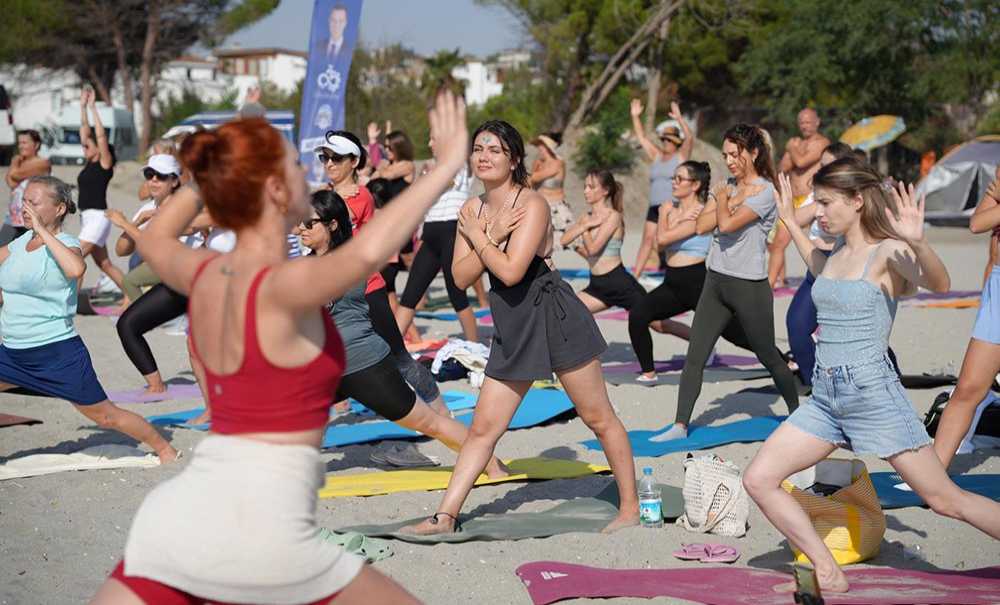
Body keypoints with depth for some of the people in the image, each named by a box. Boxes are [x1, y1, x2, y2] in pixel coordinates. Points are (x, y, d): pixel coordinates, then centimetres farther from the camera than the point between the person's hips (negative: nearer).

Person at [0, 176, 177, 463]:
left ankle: (165, 449, 19)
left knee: (106, 416, 2)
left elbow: (76, 269, -37)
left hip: (58, 353, -7)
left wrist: (42, 230, -31)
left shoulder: (65, 244, -13)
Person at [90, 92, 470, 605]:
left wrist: (215, 172, 31)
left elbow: (153, 240, 32)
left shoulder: (204, 274, 7)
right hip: (257, 530, -6)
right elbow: (364, 254, -36)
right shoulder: (282, 286, -14)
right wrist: (445, 167, -27)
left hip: (175, 516, 7)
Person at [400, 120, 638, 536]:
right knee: (483, 428, 7)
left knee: (598, 418, 5)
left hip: (556, 318, -6)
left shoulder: (532, 205, -14)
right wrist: (492, 237, -12)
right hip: (513, 330, 7)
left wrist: (477, 237, -10)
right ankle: (445, 516, 10)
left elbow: (510, 271, -24)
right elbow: (461, 277, 0)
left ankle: (630, 506, 16)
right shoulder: (472, 209, 6)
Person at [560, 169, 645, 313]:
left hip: (619, 283, -7)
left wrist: (585, 229, -3)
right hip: (598, 285, 7)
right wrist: (587, 224, -12)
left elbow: (592, 248, -20)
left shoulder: (613, 216, -12)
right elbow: (564, 240, -4)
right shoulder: (586, 217, 9)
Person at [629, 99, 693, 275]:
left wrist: (679, 119, -26)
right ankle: (635, 273, 1)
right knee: (648, 239, 2)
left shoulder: (681, 156, 2)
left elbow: (690, 138, -14)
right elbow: (642, 137, 19)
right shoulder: (656, 156, 18)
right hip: (655, 207, 5)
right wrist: (636, 117, 9)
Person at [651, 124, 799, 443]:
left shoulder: (765, 192, -12)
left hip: (749, 286, -7)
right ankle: (681, 425, -2)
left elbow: (726, 224, -21)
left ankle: (797, 413, 28)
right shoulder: (730, 188, 12)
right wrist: (731, 200, -8)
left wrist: (723, 199, -3)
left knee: (768, 356, 8)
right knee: (694, 356, -2)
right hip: (716, 282, 7)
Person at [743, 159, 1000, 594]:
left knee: (946, 500, -5)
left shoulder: (887, 252, -10)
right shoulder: (841, 251, 12)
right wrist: (790, 221, 36)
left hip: (873, 394, -7)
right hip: (825, 397, 8)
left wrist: (917, 242, -48)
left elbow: (939, 284, -31)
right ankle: (828, 575, 4)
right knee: (758, 479, -3)